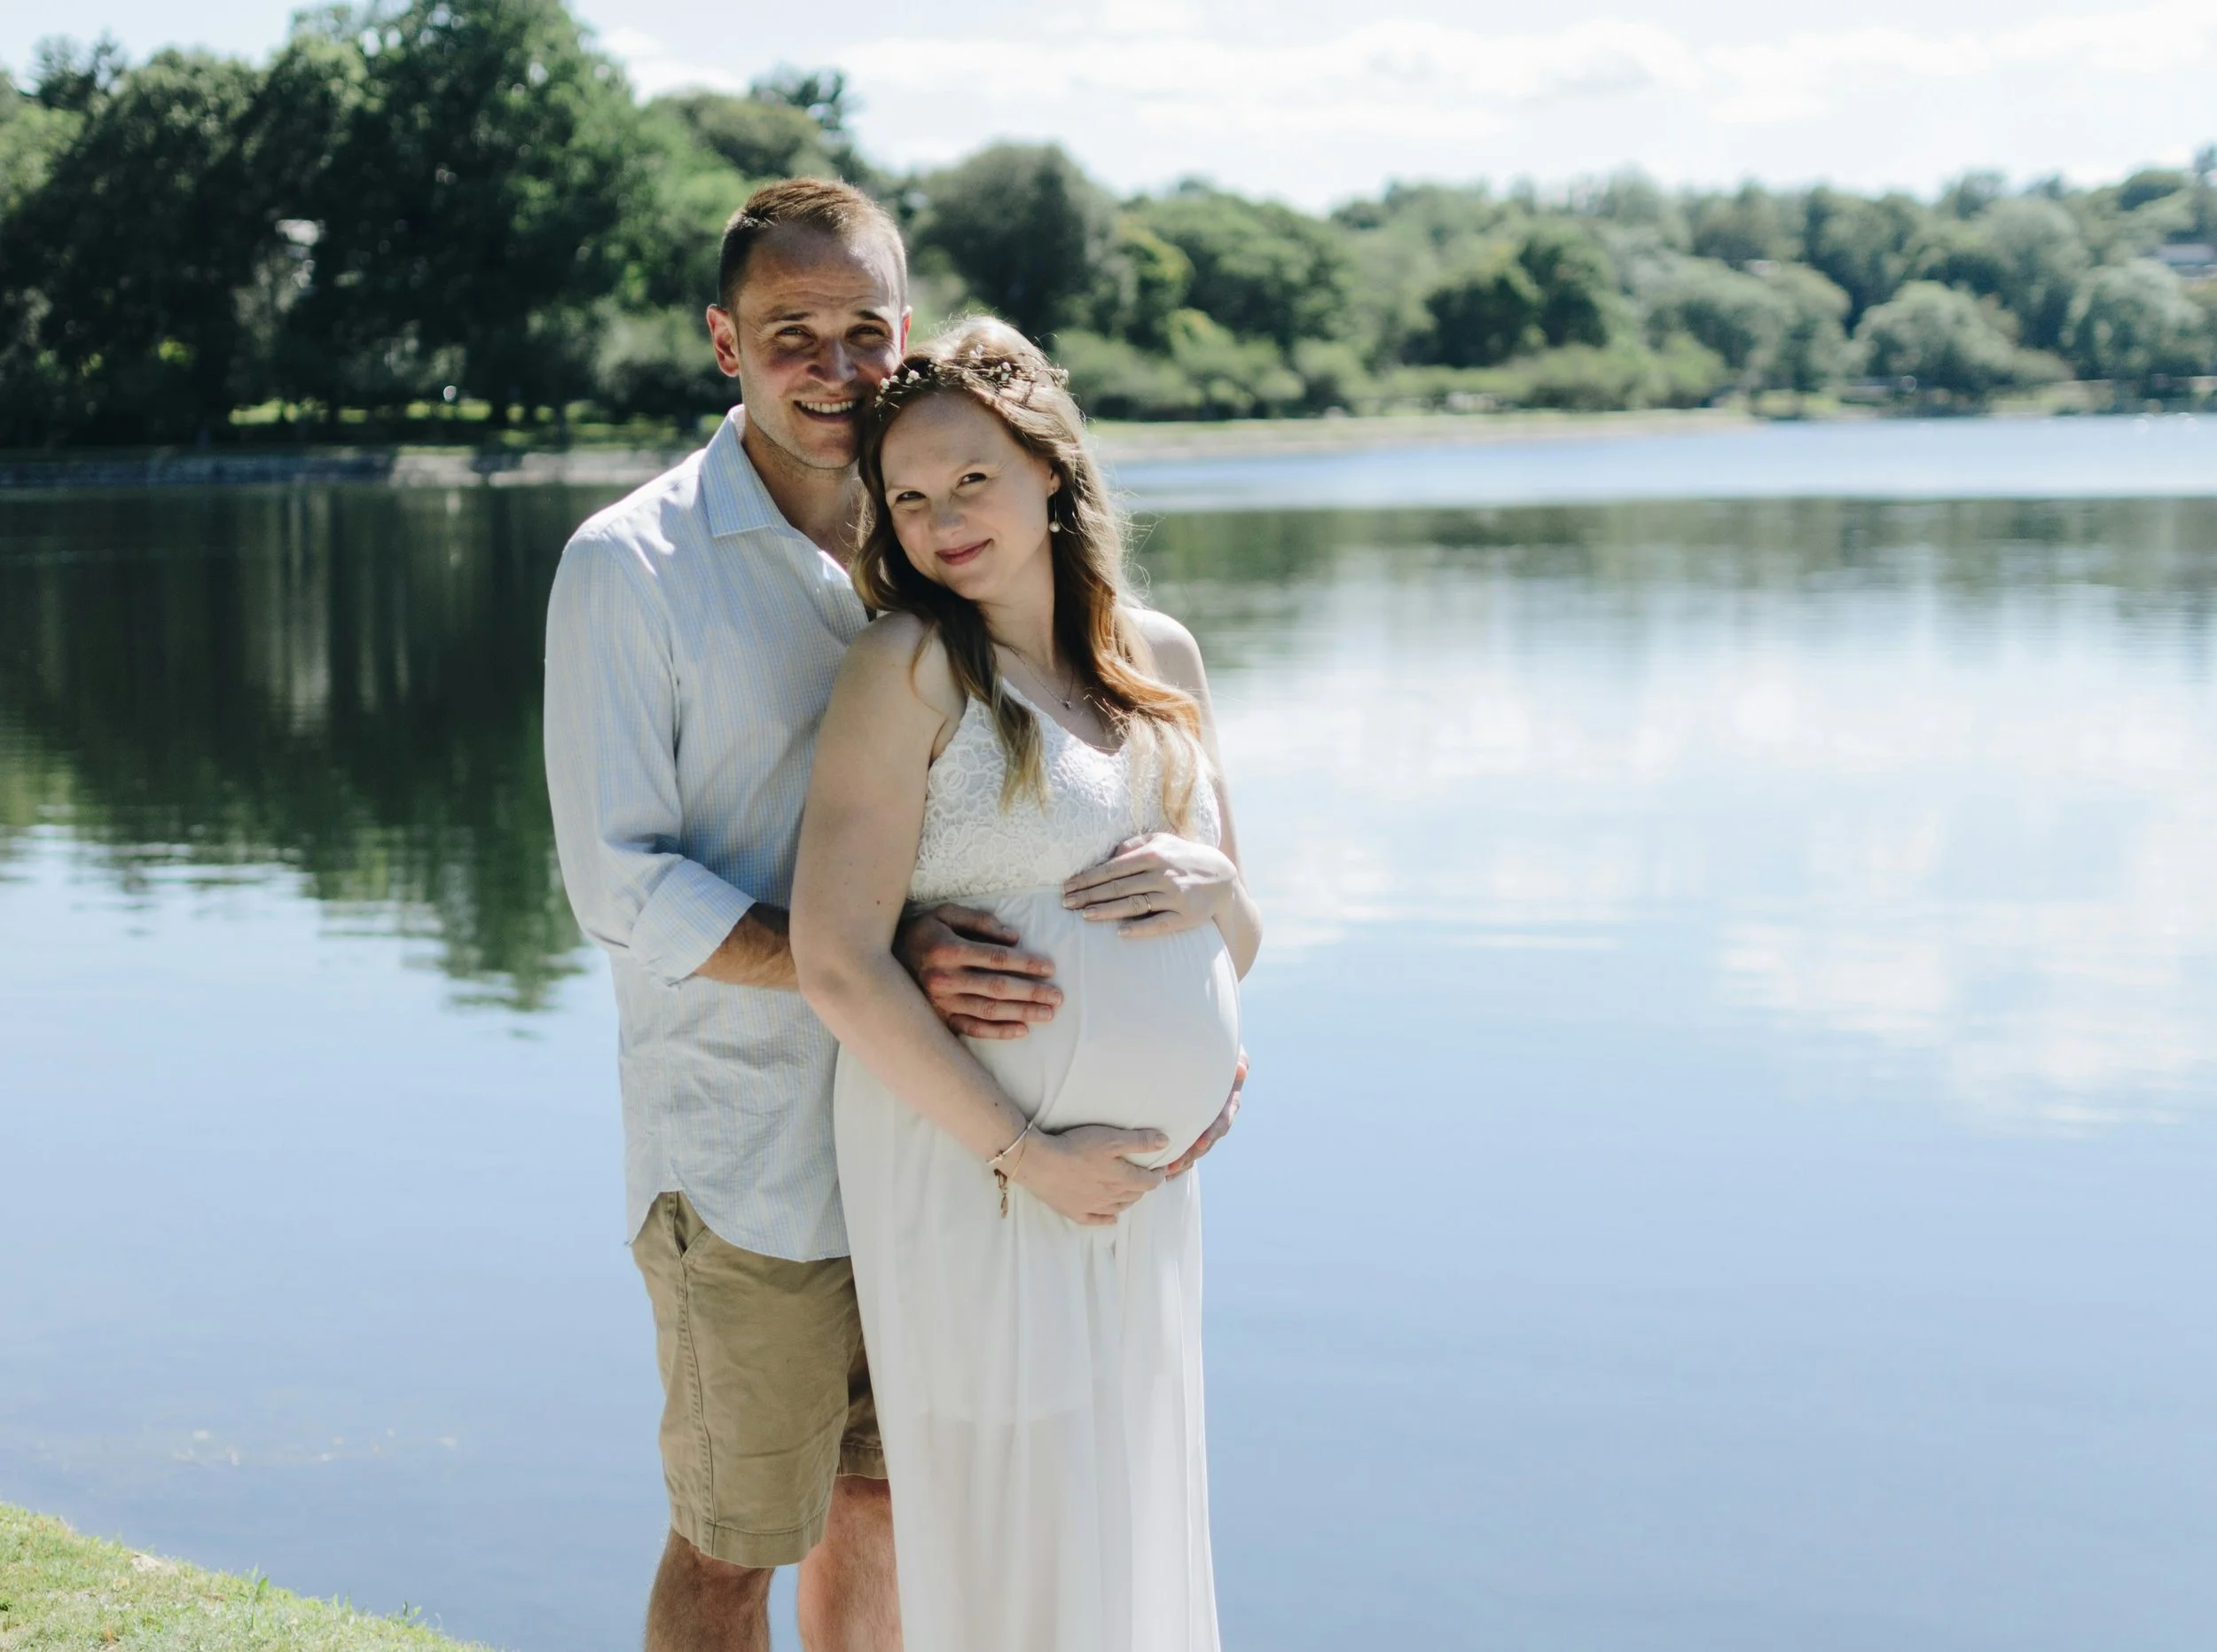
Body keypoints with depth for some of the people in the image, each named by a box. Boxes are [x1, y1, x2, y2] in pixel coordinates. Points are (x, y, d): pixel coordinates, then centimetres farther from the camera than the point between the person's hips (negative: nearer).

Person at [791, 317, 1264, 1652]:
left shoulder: (1162, 657, 11)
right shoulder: (912, 665, -7)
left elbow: (1240, 945, 17)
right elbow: (838, 961, -14)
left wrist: (1211, 883, -6)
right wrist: (1025, 1155, -15)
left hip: (1148, 1193, 6)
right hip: (977, 1180, -6)